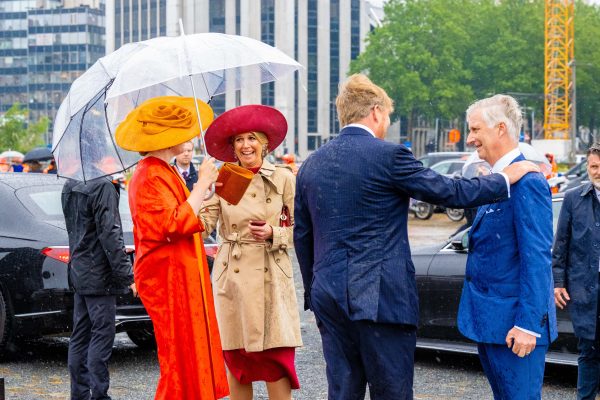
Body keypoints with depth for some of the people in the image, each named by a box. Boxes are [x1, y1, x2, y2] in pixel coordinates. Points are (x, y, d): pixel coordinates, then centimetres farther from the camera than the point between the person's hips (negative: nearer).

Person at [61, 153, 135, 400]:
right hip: (99, 276, -8)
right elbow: (109, 234, -18)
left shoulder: (69, 186, 9)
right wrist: (126, 275, -15)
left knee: (80, 337, 11)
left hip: (78, 272, 8)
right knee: (101, 335, -4)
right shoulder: (102, 186, -16)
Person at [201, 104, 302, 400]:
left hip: (270, 278, -2)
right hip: (231, 278, 2)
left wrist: (273, 234, -13)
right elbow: (204, 223, -4)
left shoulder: (284, 179, 3)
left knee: (275, 360, -7)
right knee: (235, 363, 5)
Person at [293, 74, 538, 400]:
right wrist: (507, 177, 8)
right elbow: (450, 192, -5)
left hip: (329, 297, 6)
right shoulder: (389, 156, -9)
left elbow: (302, 237, 15)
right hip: (379, 299, -6)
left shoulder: (311, 165, 10)